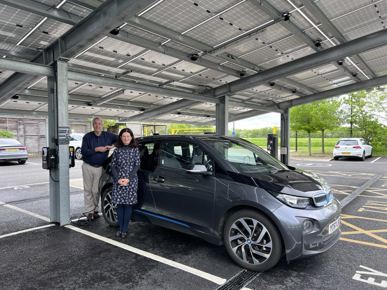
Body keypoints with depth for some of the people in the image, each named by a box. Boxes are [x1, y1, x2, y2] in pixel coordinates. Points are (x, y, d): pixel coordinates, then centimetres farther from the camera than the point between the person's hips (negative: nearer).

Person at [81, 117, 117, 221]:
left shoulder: (108, 136, 3)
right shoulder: (87, 137, 0)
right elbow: (83, 151, -9)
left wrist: (112, 146, -6)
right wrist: (97, 149, -16)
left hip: (99, 167, 0)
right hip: (88, 166, 0)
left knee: (96, 190, 3)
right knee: (88, 190, 4)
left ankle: (95, 210, 18)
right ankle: (90, 211, 14)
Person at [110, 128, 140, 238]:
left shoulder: (135, 150, 2)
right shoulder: (117, 150, 5)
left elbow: (137, 165, -2)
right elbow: (113, 166, 4)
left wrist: (128, 179, -12)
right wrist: (118, 179, -10)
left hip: (131, 181, -1)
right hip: (118, 181, 1)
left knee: (128, 205, 2)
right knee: (119, 205, 6)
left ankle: (125, 229, 13)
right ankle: (120, 228, 18)